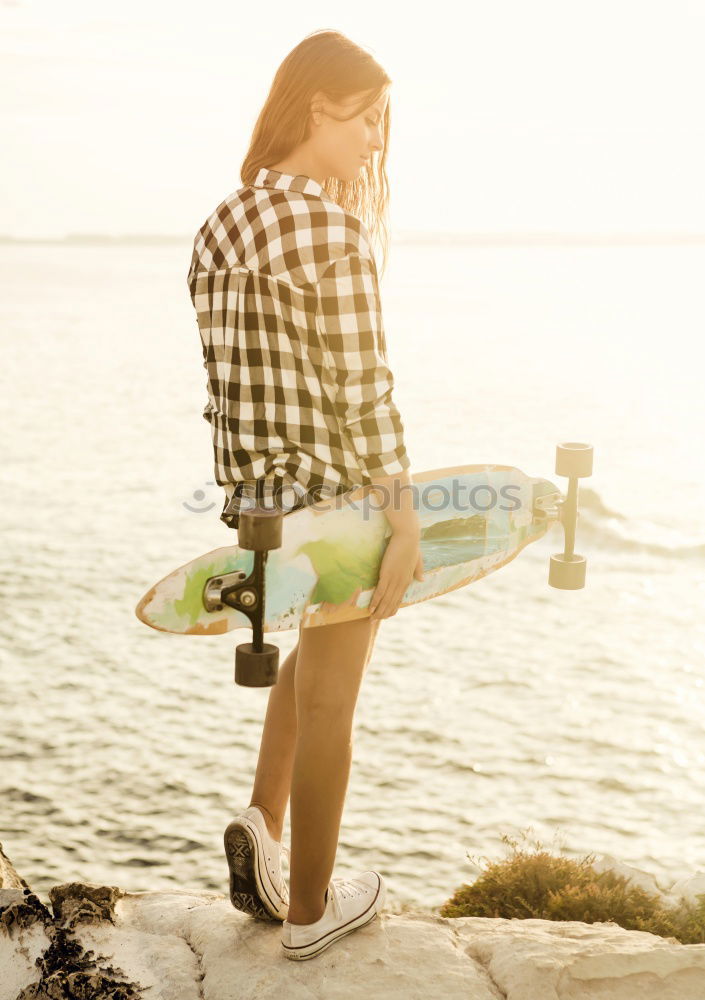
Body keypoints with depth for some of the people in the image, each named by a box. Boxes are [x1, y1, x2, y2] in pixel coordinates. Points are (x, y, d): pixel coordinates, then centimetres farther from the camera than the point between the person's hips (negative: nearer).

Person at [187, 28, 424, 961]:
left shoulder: (221, 224, 6)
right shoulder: (331, 228, -17)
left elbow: (230, 378, 10)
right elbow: (362, 391, -19)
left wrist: (250, 489, 16)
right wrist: (404, 518, -15)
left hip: (256, 492, 7)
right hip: (336, 494, -7)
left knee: (315, 656, 31)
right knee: (328, 699, 9)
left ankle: (262, 823, 22)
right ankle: (309, 909, 25)